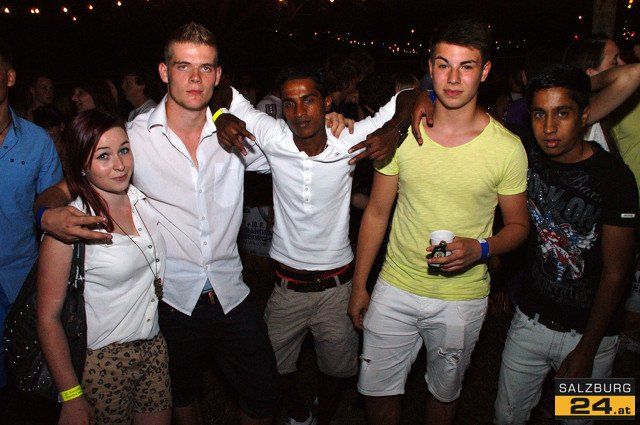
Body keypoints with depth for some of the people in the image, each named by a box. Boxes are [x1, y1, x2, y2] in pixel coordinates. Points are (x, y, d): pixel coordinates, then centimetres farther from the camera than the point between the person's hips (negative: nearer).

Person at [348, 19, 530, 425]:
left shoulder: (507, 147, -11)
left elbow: (518, 225, 1)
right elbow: (376, 213, 1)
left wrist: (480, 249, -21)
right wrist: (359, 285, 4)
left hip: (462, 297, -1)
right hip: (395, 289, 2)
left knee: (444, 392, 20)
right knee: (376, 391, 13)